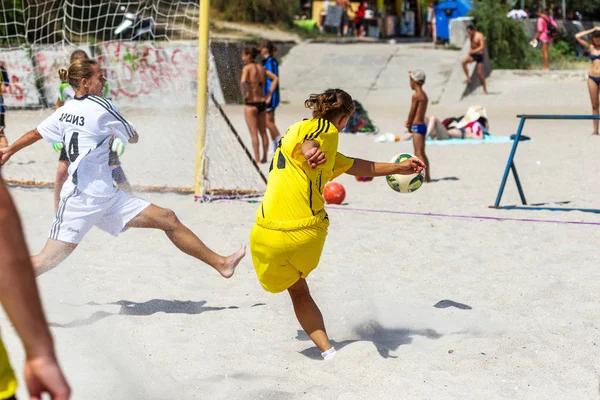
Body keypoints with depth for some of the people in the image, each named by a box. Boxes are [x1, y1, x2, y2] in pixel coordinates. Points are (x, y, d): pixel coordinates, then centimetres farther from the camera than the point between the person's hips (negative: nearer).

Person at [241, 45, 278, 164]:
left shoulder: (247, 68, -11)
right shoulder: (261, 68, 9)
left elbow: (243, 82, -28)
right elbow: (275, 78, 12)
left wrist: (245, 95, -14)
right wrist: (269, 95, 9)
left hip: (251, 104, -6)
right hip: (262, 103, 6)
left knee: (254, 133, -1)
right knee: (263, 132, 15)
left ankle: (257, 159, 0)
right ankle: (264, 157, 22)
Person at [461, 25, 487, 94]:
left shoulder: (479, 36, -17)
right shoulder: (471, 36, 6)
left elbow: (482, 47, -26)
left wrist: (473, 51, -32)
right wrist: (469, 54, 5)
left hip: (479, 55, -7)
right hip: (473, 55, 7)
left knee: (480, 72, -6)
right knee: (463, 62, -19)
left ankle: (485, 89, 5)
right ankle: (468, 78, -9)